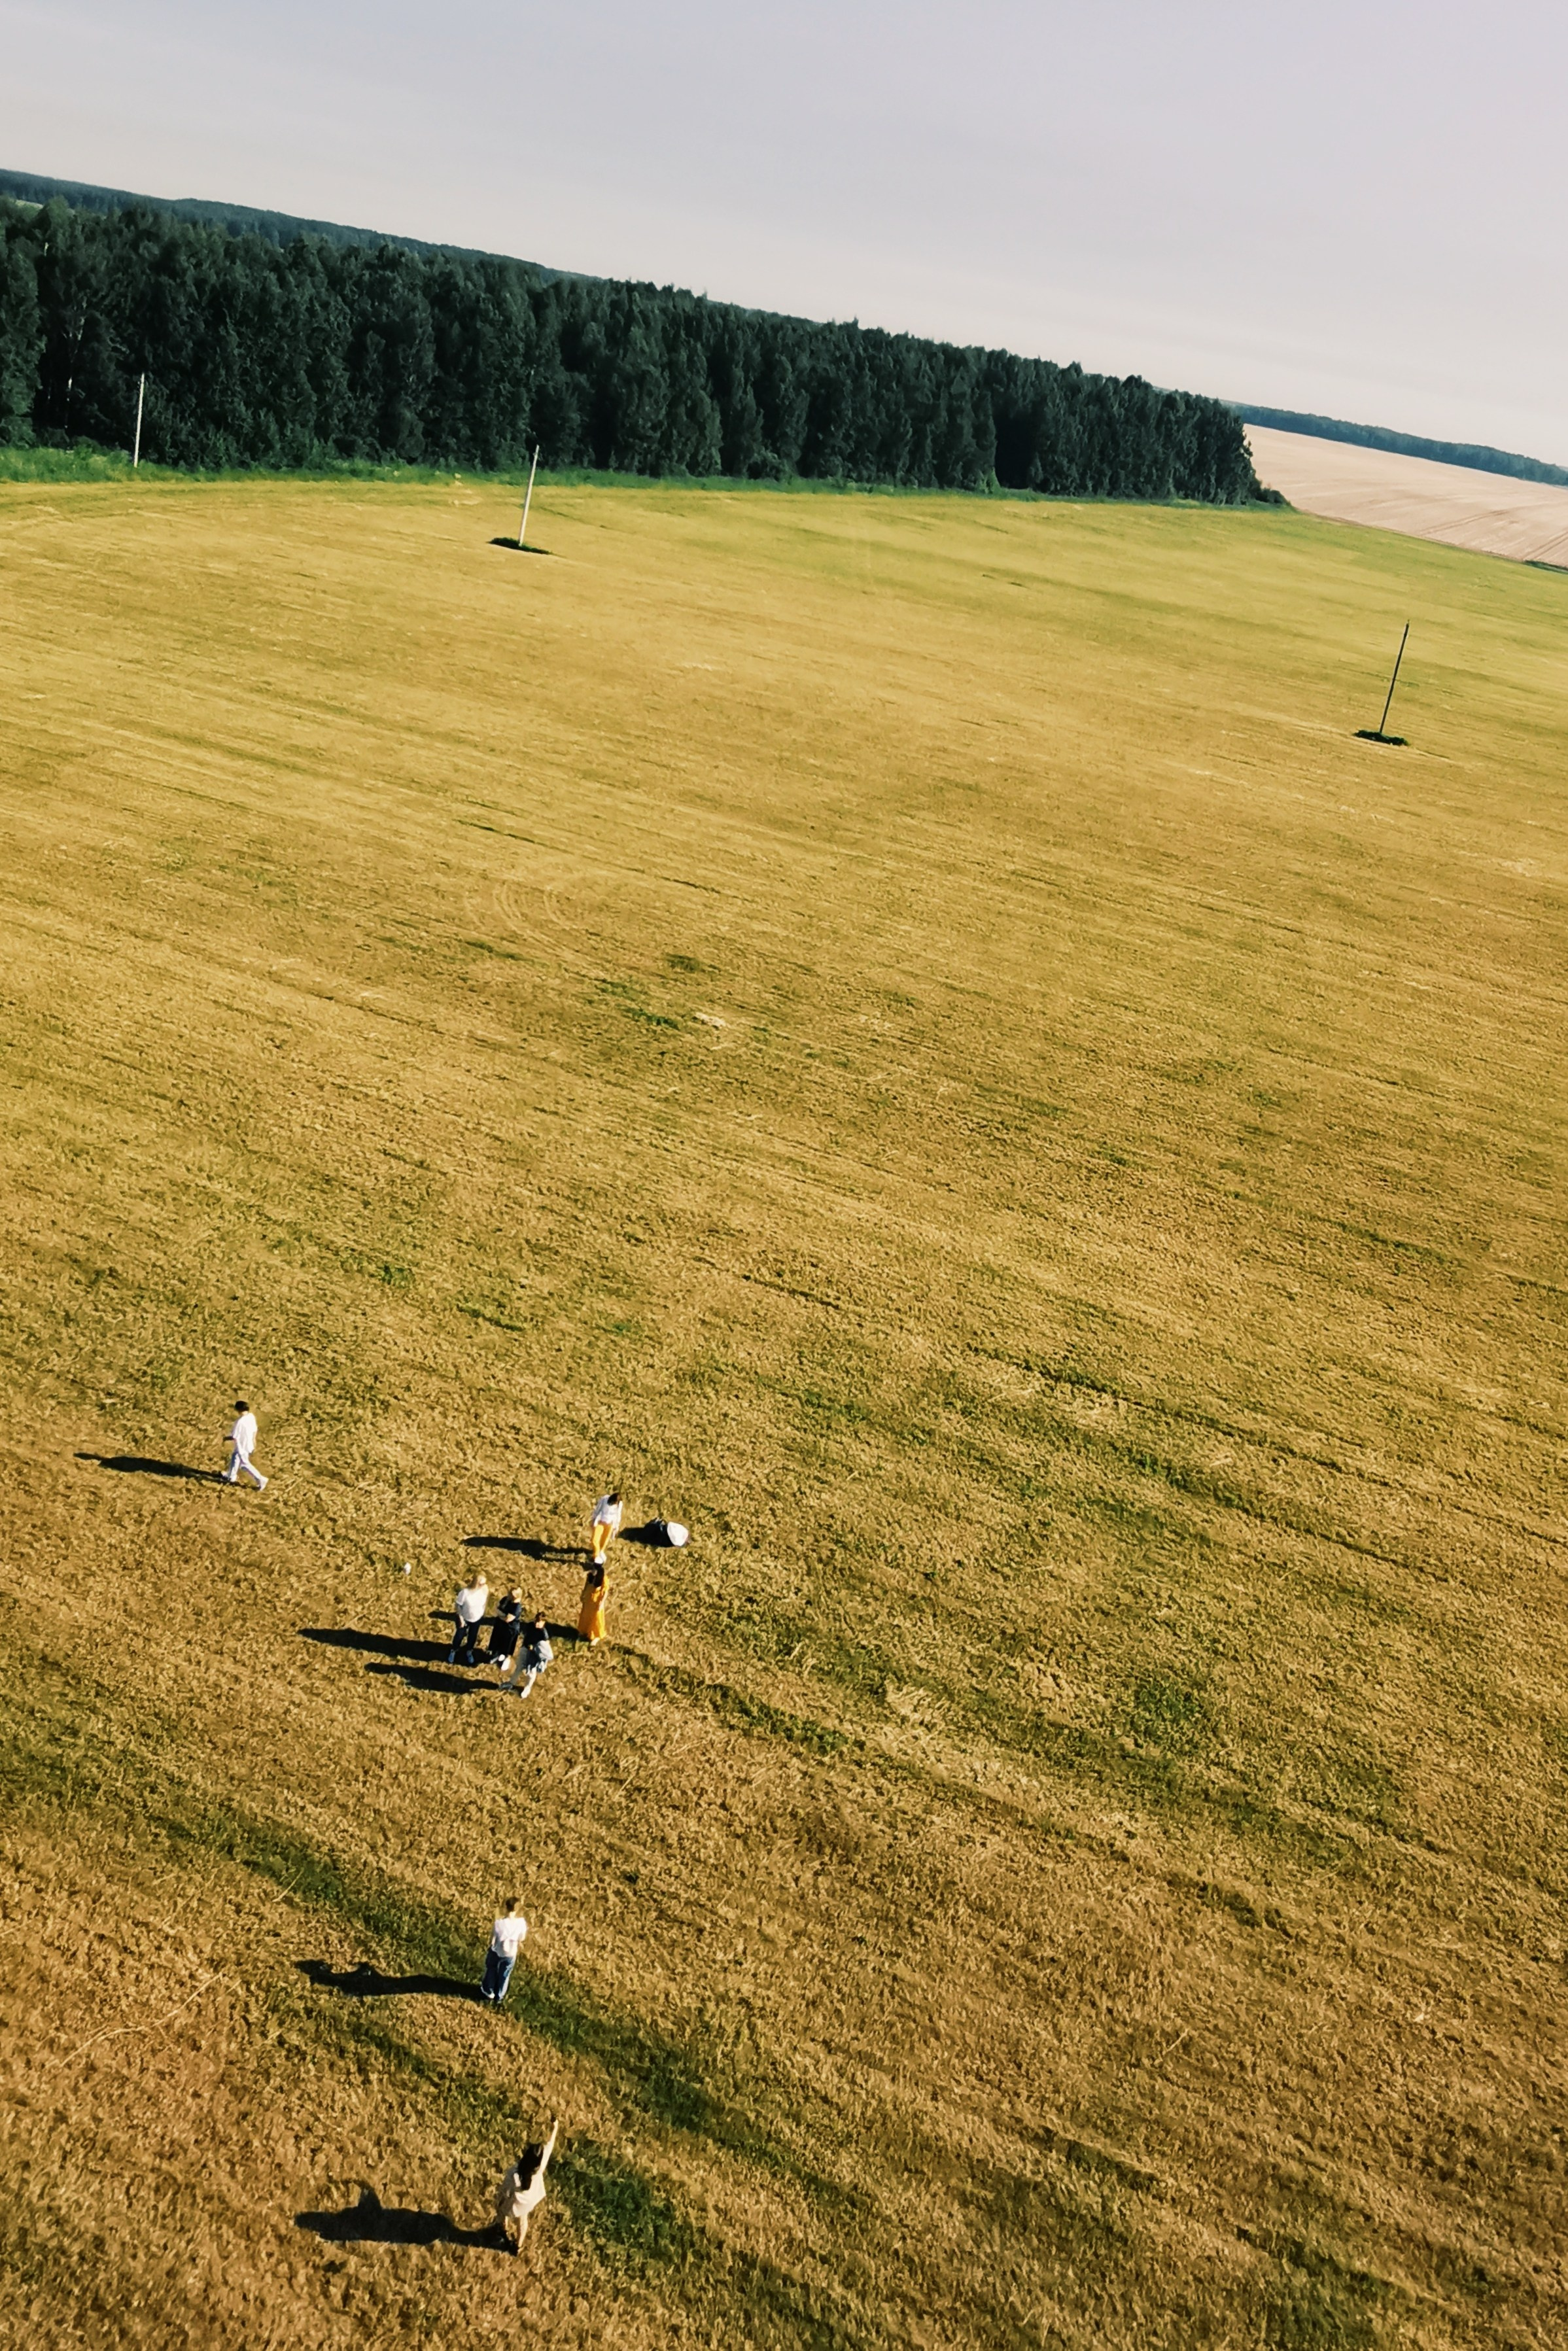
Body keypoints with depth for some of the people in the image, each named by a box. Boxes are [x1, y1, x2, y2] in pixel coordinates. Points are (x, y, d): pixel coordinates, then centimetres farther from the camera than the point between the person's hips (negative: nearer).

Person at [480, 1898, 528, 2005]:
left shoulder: (500, 1923, -32)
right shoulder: (521, 1922, -25)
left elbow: (492, 1940, -20)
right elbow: (521, 1939, -10)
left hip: (497, 1952, -2)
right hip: (511, 1953, 2)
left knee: (491, 1970, 29)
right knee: (505, 1974, 28)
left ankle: (489, 1991, 51)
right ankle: (499, 1997, 48)